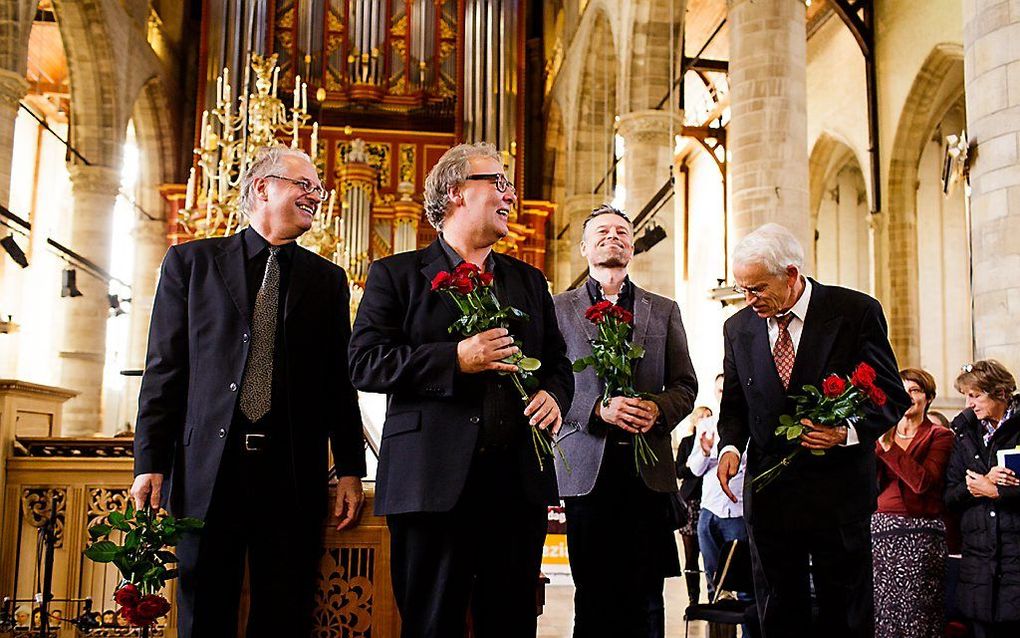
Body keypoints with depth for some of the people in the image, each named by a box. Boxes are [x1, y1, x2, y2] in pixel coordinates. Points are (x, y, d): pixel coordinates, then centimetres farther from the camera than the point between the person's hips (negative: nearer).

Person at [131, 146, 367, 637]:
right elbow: (164, 368, 4)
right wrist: (150, 462, -2)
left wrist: (350, 469, 6)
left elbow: (339, 381, 11)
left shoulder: (328, 280, 12)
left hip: (293, 473, 1)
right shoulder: (191, 262, 7)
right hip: (207, 468, -1)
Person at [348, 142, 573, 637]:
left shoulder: (529, 281, 20)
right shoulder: (396, 275, 5)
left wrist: (553, 395, -1)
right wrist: (455, 358, -16)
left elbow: (557, 361, 23)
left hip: (518, 482, 4)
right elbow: (364, 363, -5)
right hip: (434, 481, -4)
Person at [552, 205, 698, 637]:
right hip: (587, 468, -2)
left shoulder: (664, 310, 16)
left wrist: (656, 409, -8)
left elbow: (685, 385, 13)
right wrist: (598, 408, -14)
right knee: (593, 594, 2)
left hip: (649, 468, 2)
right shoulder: (559, 308, 8)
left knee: (645, 597, 2)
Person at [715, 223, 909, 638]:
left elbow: (891, 397, -4)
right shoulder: (738, 327, 5)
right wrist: (731, 445, -7)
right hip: (768, 493, 3)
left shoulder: (857, 312, -6)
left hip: (839, 492, -3)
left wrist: (848, 432, -22)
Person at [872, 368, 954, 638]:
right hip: (881, 528, 4)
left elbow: (922, 481, -14)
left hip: (921, 533, -3)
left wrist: (887, 446, -13)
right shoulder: (882, 433, 14)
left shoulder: (940, 436, 2)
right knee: (881, 614, 2)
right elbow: (873, 485, 3)